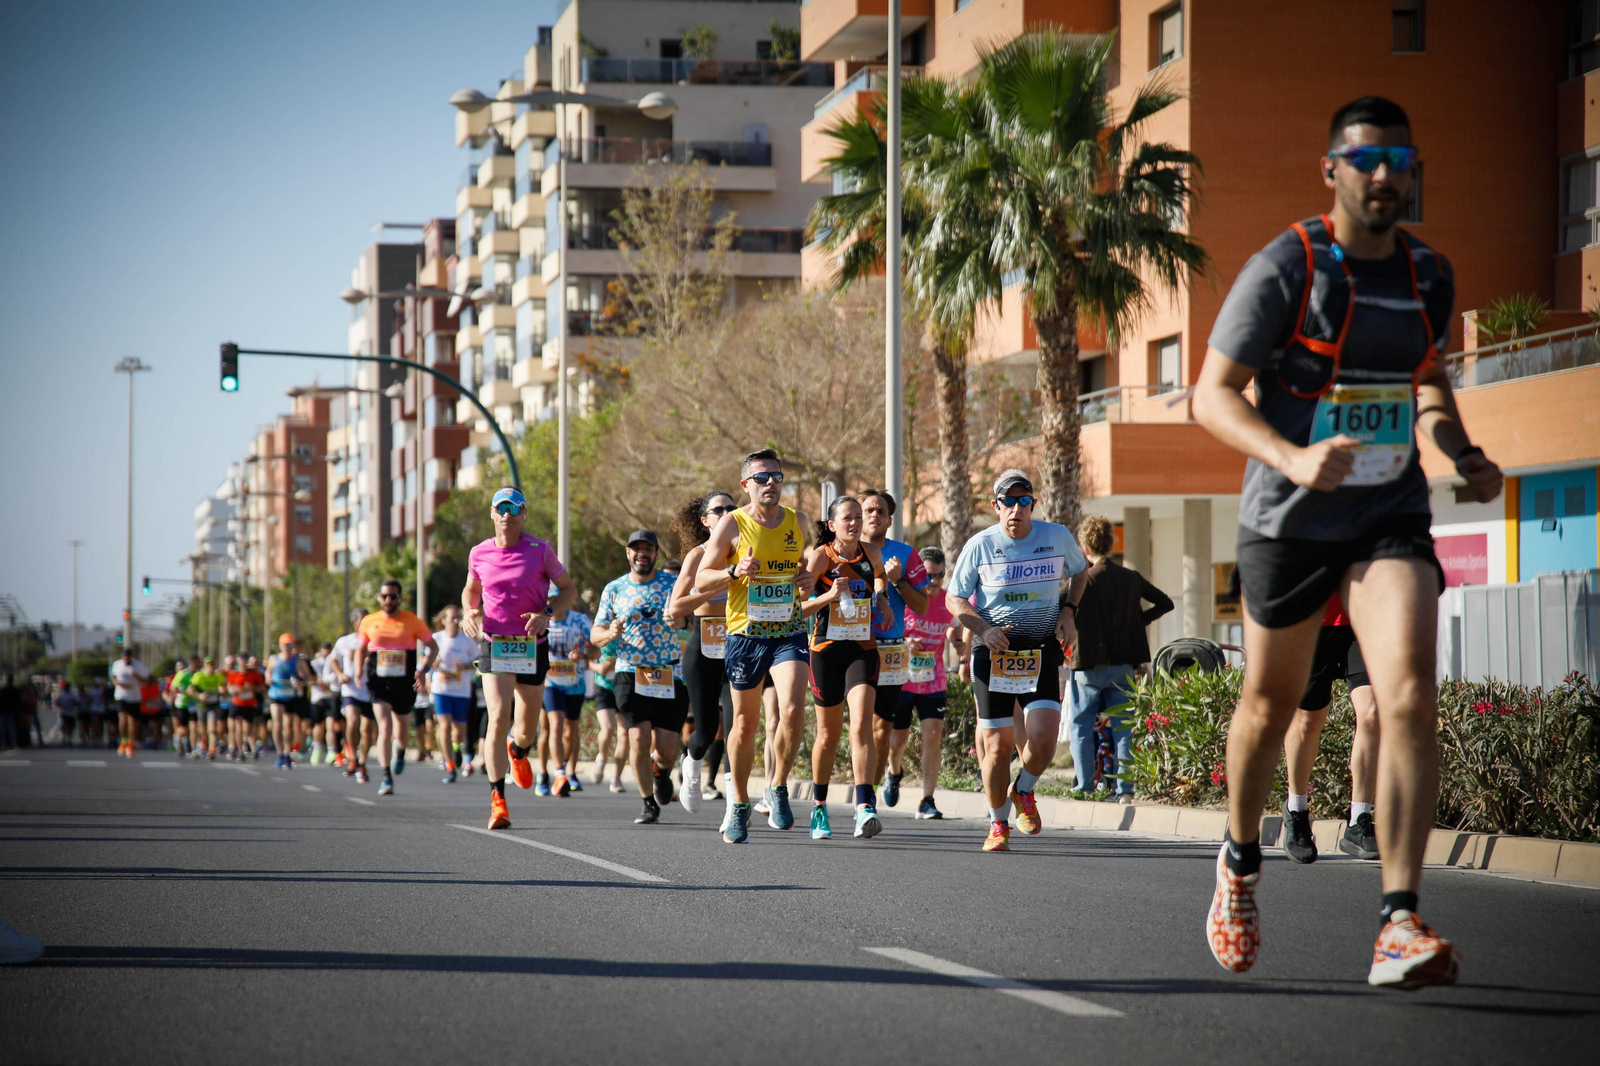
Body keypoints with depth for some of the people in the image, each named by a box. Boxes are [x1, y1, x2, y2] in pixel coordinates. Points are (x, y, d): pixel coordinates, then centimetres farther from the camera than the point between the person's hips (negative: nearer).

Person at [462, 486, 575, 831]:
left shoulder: (540, 551, -3)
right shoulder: (479, 553, 3)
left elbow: (569, 590, 5)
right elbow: (471, 589, 21)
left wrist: (547, 613, -14)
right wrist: (469, 611, -1)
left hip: (532, 646, 0)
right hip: (494, 645, 0)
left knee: (527, 730, 10)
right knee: (498, 720, -18)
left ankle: (518, 751, 49)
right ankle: (497, 800, -17)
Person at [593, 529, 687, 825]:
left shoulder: (672, 583, 4)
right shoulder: (614, 589, 8)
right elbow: (595, 633, 9)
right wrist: (610, 634, -13)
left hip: (669, 675, 0)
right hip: (631, 674, 0)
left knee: (666, 747, -3)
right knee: (639, 739, -12)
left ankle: (661, 771, 34)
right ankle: (648, 803, 6)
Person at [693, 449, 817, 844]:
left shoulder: (798, 522, 7)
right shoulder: (732, 525, -3)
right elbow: (701, 581, -1)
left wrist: (809, 580, 2)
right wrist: (735, 572, -19)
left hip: (790, 632, 1)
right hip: (745, 633, -1)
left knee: (793, 710, -19)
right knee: (745, 723, 7)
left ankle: (778, 789, 1)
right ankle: (738, 803, 25)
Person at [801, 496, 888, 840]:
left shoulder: (871, 553, 5)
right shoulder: (820, 557, -7)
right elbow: (798, 607, -12)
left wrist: (882, 596, 14)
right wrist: (830, 595, -25)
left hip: (863, 649, 2)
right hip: (826, 649, -2)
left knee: (862, 723, -18)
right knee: (829, 734, 8)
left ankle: (865, 808, -27)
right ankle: (819, 807, 29)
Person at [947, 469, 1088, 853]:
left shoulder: (1058, 537, 1)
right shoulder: (980, 545, -2)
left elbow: (1079, 571, 21)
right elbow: (954, 599, 5)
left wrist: (1067, 612, 5)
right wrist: (983, 629, -12)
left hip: (1043, 651, 0)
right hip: (993, 651, 0)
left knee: (1043, 735, -16)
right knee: (996, 744, -2)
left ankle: (1024, 792, 16)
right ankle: (998, 824, 18)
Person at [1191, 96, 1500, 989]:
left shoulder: (1429, 274, 4)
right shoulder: (1284, 268, -12)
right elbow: (1214, 394, -15)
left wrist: (1462, 452, 6)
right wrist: (1292, 458, -31)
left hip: (1392, 520, 2)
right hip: (1289, 520, -2)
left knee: (1411, 696, -19)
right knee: (1271, 707, 13)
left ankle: (1400, 924, -21)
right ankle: (1242, 865, 42)